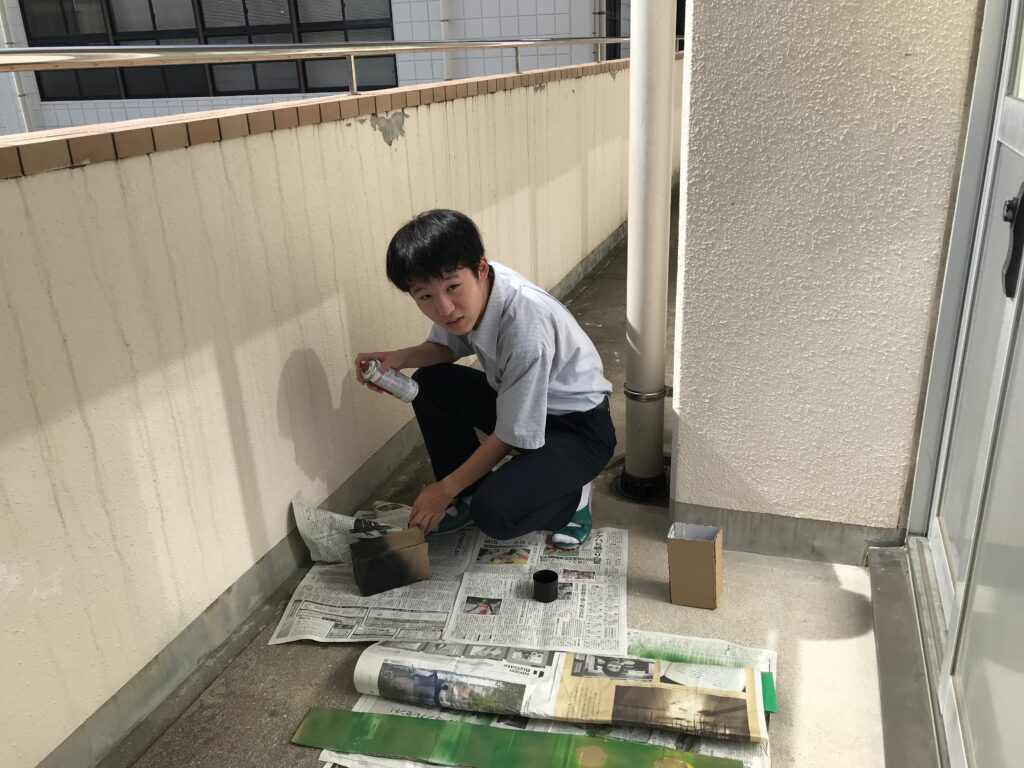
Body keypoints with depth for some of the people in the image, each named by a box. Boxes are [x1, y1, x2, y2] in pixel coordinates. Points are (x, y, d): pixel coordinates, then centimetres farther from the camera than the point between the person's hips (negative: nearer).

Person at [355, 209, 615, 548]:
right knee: (429, 384, -3)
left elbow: (511, 436, -24)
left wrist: (446, 488, -14)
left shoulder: (525, 329, -36)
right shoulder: (471, 291, -16)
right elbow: (446, 346, 6)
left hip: (580, 427, -8)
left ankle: (570, 497, 4)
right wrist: (398, 358, -15)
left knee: (494, 513, -26)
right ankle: (470, 493, 9)